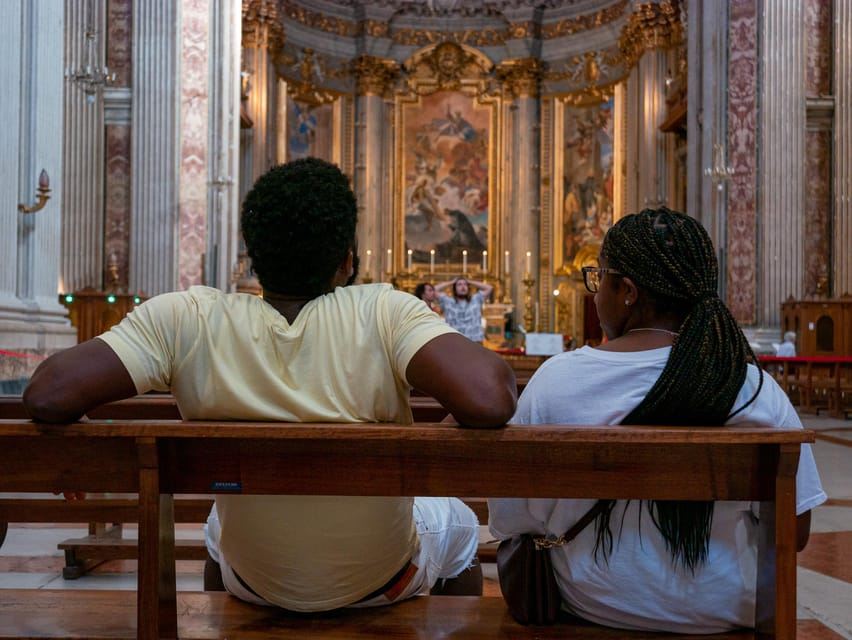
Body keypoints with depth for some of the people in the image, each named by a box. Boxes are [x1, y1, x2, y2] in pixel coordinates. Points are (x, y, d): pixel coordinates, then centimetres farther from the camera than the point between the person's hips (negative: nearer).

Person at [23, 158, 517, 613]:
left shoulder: (188, 320, -25)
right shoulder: (383, 313, -29)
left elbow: (48, 395, -31)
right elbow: (489, 401, -42)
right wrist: (494, 367, -19)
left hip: (257, 586, 2)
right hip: (382, 581, -1)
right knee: (457, 522, 33)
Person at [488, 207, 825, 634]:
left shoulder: (555, 379, -17)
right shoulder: (759, 391, -16)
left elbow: (509, 523, -9)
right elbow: (794, 533, -8)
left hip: (588, 607, 0)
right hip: (722, 613, 1)